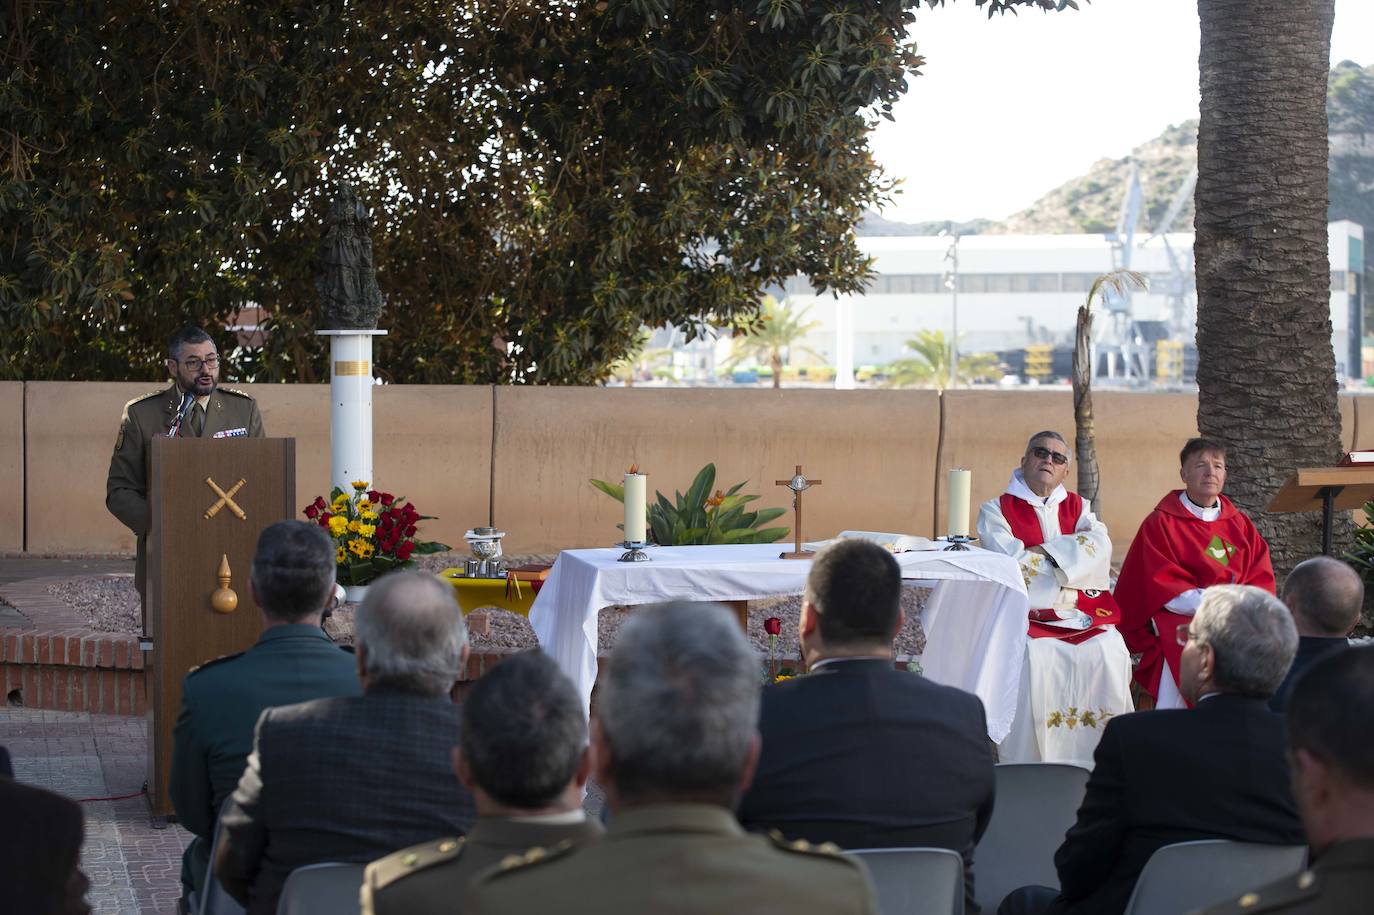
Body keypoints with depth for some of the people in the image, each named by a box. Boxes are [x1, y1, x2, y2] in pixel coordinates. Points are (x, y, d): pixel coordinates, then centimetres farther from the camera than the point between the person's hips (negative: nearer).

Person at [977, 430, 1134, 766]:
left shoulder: (1078, 507, 20)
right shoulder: (996, 510, 9)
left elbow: (1100, 543, -2)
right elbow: (1011, 562, -8)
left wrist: (1043, 552, -11)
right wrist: (1074, 557, -2)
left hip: (1079, 612, 3)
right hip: (1025, 612, -3)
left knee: (1108, 652, -26)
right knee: (1033, 657, -33)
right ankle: (1027, 764, -27)